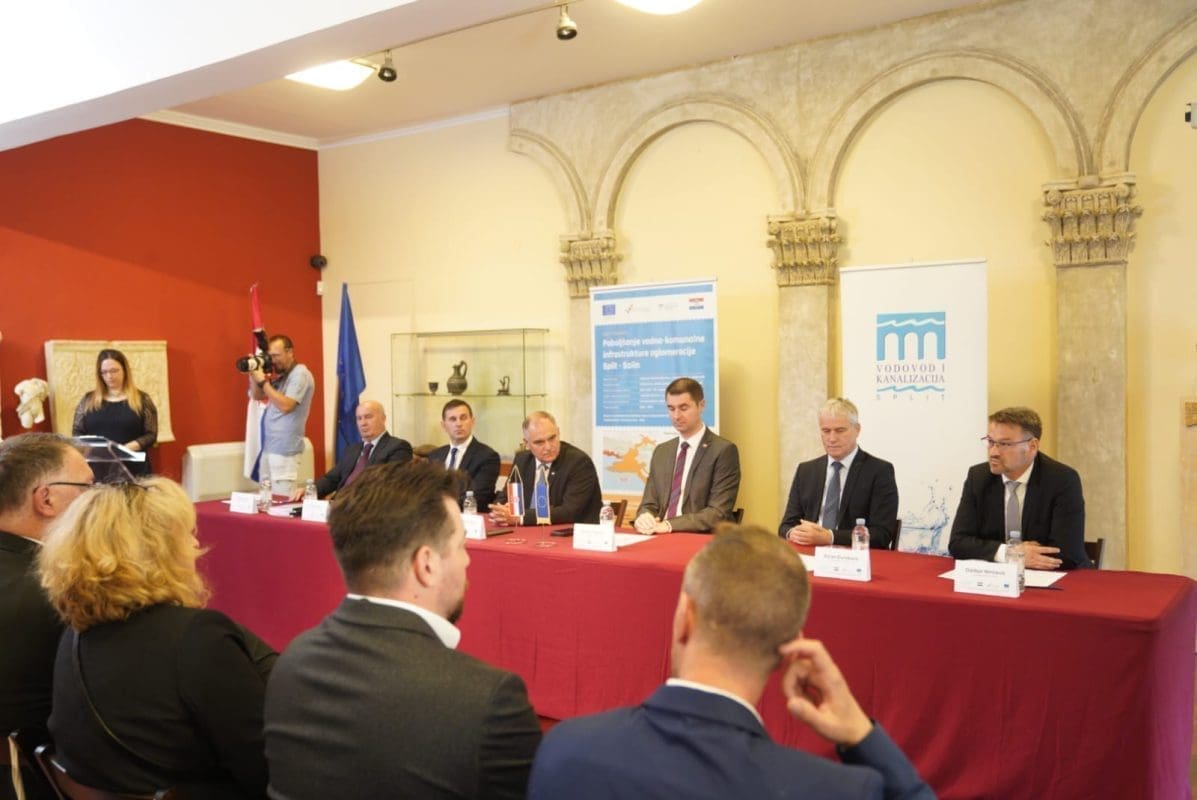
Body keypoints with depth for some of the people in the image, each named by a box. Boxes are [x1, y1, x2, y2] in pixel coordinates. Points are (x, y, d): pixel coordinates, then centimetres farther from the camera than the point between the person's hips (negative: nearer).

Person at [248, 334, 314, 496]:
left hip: (285, 450, -8)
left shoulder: (300, 374, -10)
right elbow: (257, 396, 21)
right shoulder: (280, 376, 17)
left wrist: (263, 381, -16)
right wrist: (253, 374, 4)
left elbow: (285, 406, -20)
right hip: (269, 446, 9)